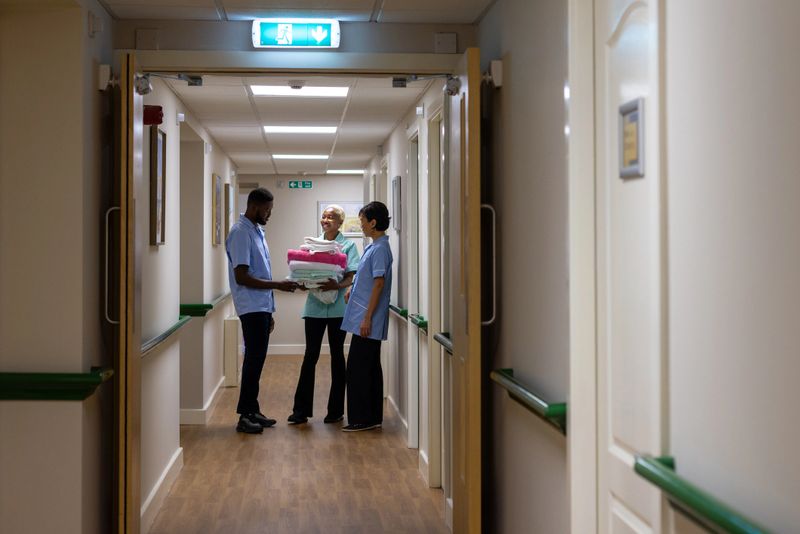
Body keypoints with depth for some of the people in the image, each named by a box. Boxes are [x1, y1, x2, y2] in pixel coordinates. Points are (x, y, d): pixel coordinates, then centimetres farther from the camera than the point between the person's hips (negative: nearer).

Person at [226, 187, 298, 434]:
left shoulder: (257, 231, 16)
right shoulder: (241, 233, -14)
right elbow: (242, 277, -20)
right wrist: (278, 285, -18)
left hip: (262, 307, 9)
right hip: (252, 308, -9)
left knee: (256, 360, 12)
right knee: (254, 360, -8)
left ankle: (252, 410, 18)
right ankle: (245, 416, -5)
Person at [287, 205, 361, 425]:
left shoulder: (348, 246, 1)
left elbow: (351, 277, -6)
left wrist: (337, 285, -25)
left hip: (338, 308, -2)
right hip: (315, 306, 2)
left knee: (337, 356, 7)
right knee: (310, 356, 0)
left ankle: (336, 410, 15)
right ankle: (301, 410, 3)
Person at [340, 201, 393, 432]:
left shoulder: (380, 249, -15)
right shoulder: (374, 247, 14)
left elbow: (379, 284, -19)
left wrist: (367, 318, -20)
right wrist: (352, 290, 16)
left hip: (367, 321, -10)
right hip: (363, 319, 10)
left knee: (358, 369, -5)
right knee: (370, 368, 12)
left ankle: (361, 419, 0)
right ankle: (373, 417, 19)